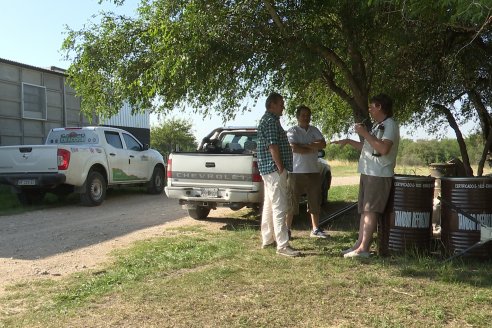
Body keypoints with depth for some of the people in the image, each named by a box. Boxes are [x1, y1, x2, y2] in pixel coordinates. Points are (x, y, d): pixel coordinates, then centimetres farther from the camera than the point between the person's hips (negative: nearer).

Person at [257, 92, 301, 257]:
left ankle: (267, 239, 22)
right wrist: (280, 167, -19)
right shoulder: (271, 120, -13)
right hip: (274, 169, -11)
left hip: (269, 169, 11)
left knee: (269, 205, 15)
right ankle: (283, 246, -10)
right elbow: (273, 145, -21)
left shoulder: (267, 119, 20)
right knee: (280, 207, -11)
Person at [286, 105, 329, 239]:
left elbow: (323, 144, -4)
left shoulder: (314, 130, 11)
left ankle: (315, 229, 23)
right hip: (296, 172, -5)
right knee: (292, 202, -1)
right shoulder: (292, 131, -4)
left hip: (313, 171, 6)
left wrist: (304, 145, -13)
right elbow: (294, 148, -19)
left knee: (315, 202, 12)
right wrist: (312, 148, -9)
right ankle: (287, 229, 7)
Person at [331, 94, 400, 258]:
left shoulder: (390, 125, -10)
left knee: (370, 211, -10)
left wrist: (365, 133, -19)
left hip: (379, 175, -10)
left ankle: (363, 248, -8)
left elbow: (384, 149, -25)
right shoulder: (376, 125, 20)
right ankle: (360, 243, 15)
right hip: (367, 173, 10)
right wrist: (348, 141, 21)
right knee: (364, 210, 10)